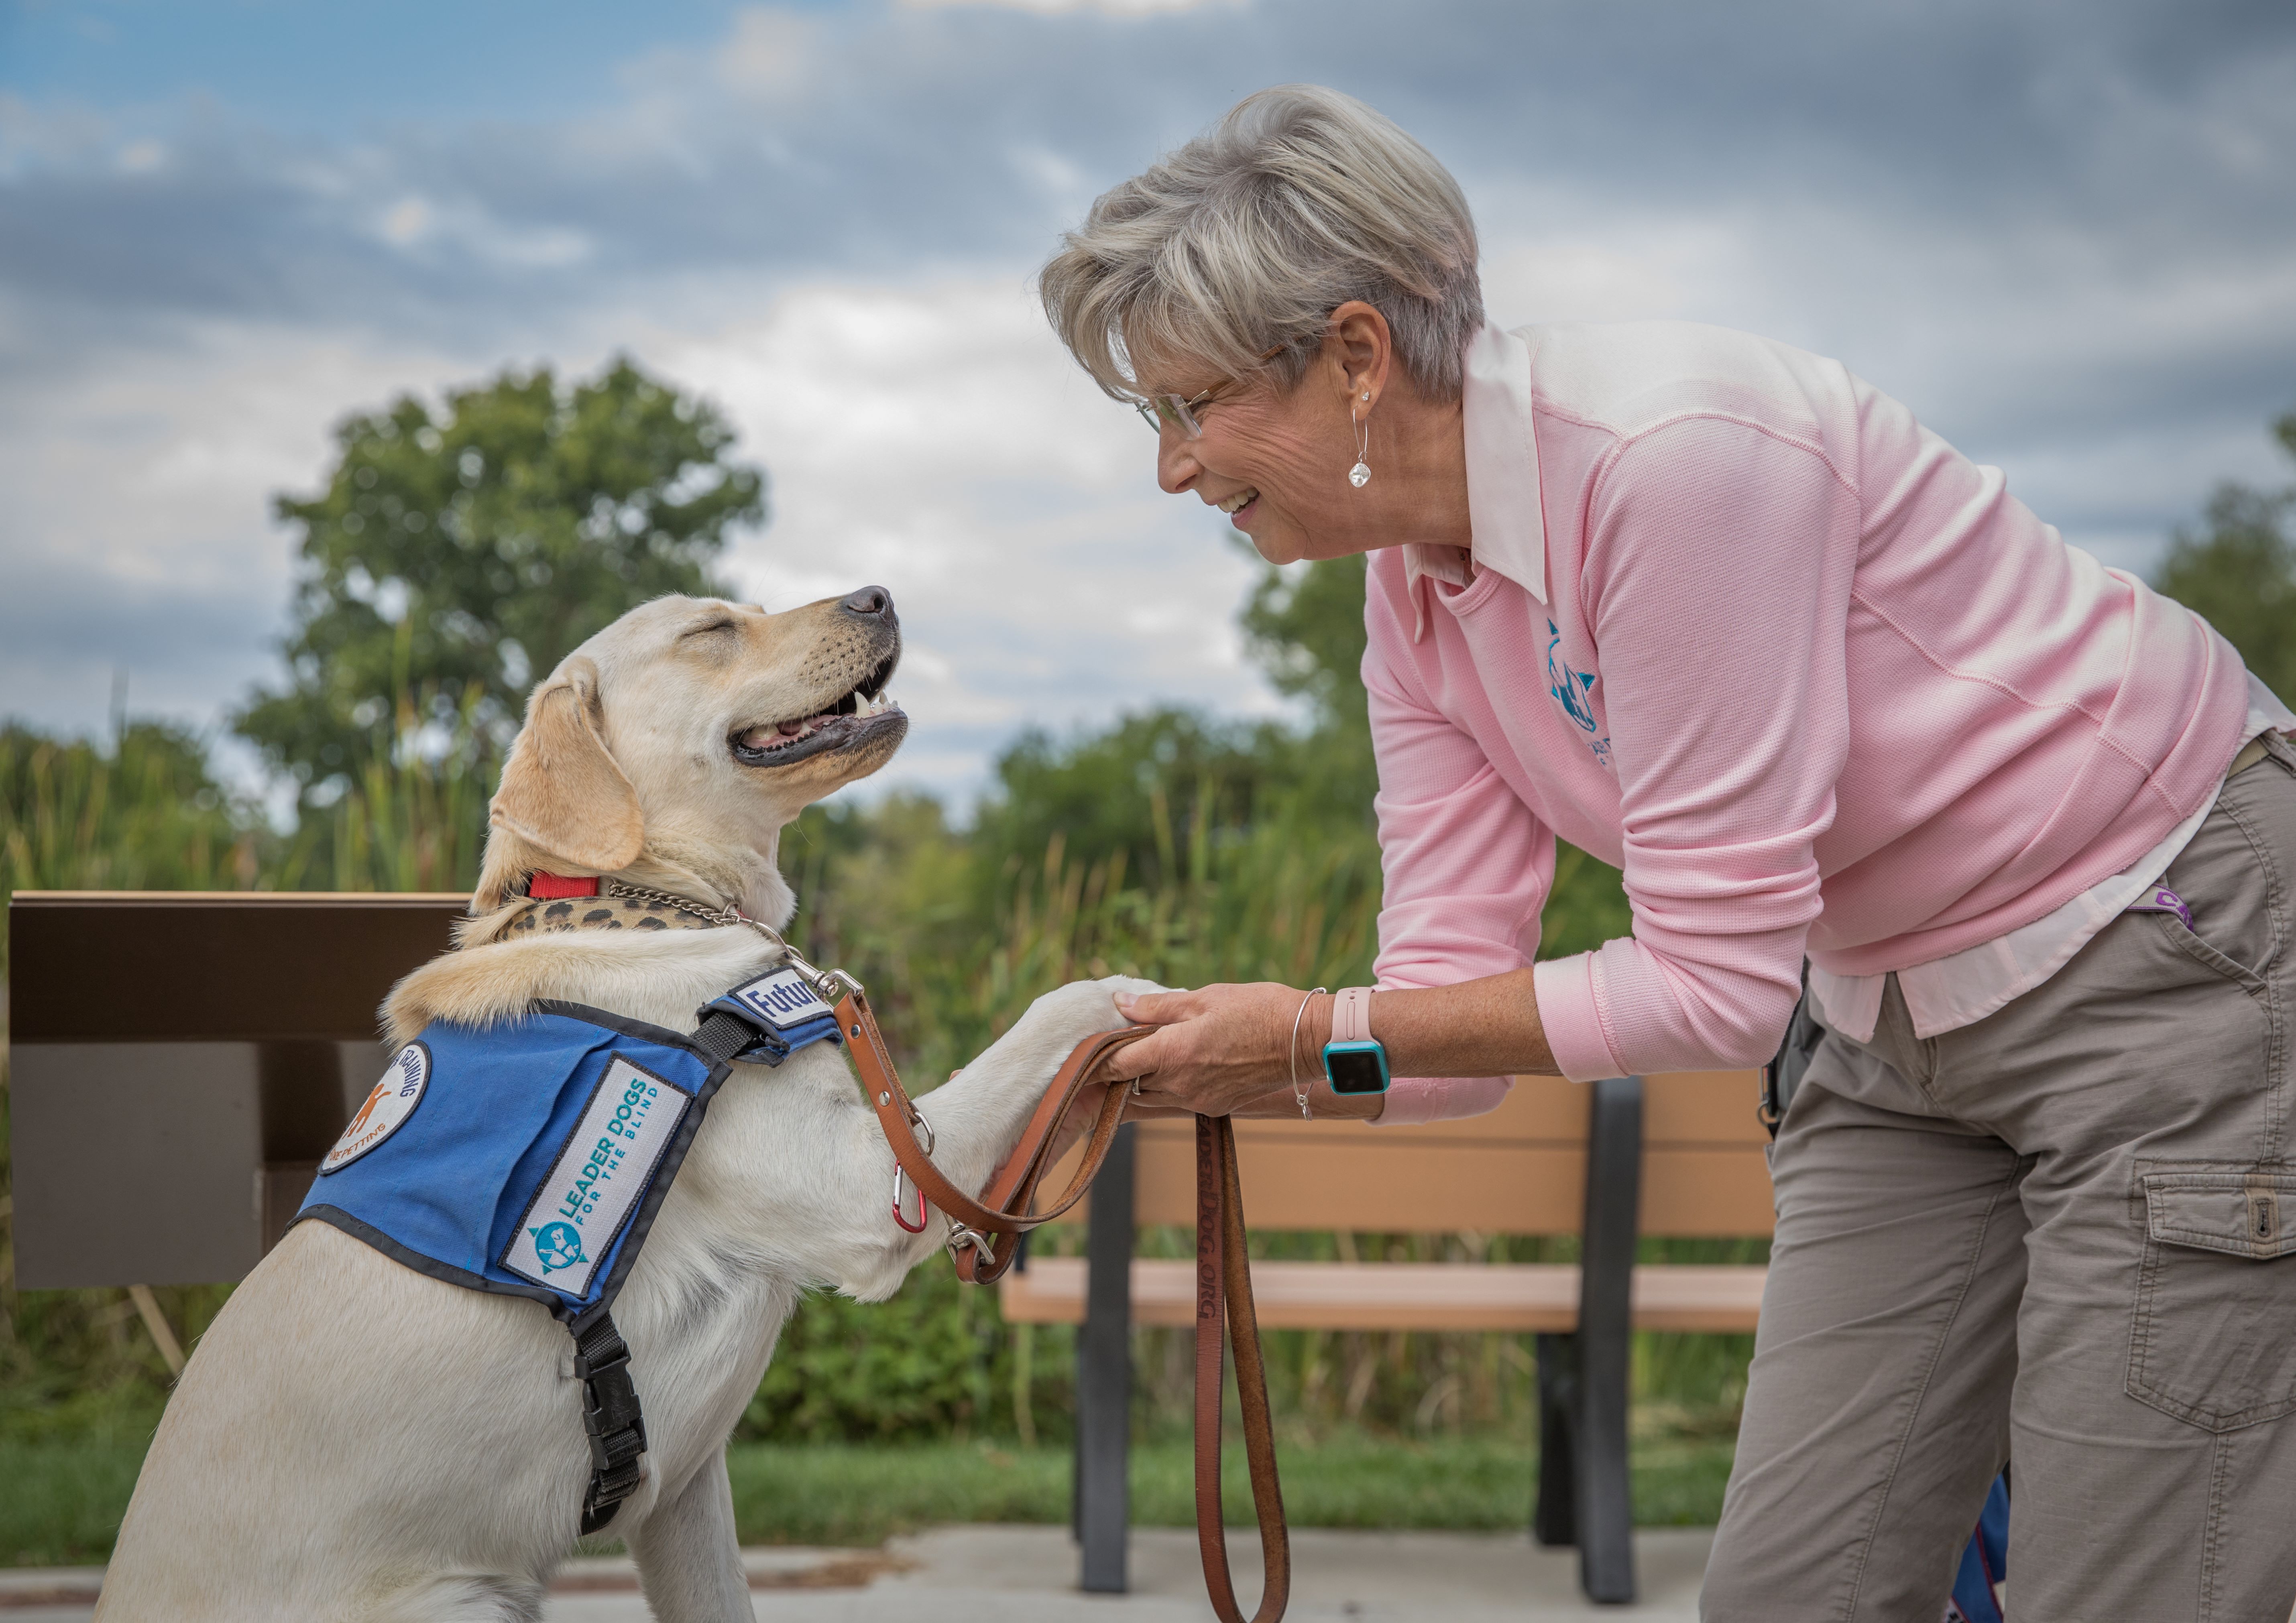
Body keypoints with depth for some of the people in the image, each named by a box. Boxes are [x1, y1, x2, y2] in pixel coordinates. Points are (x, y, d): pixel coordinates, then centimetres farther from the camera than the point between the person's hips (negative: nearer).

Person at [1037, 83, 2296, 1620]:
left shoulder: (1670, 453, -29)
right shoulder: (1417, 600, -2)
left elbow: (1720, 979, -27)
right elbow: (1454, 993, -2)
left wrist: (1317, 1036, -24)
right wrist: (1138, 1084, -16)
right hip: (1906, 1024, 8)